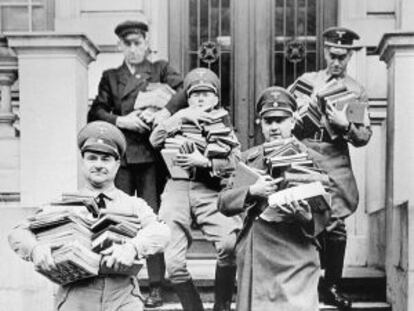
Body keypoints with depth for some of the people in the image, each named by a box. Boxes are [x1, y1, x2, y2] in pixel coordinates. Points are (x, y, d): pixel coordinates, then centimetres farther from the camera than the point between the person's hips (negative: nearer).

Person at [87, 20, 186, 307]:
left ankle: (156, 287, -1)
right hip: (119, 155, 2)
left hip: (150, 154, -2)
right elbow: (95, 113, 8)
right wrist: (119, 120, -9)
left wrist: (167, 111, -18)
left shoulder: (161, 70, 14)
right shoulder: (110, 77, 18)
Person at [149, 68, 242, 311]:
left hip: (209, 190, -1)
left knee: (229, 244, -28)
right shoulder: (181, 119, 23)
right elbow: (155, 140, 4)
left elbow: (234, 161, 4)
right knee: (173, 262, -12)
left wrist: (205, 162, -11)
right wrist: (182, 118, -2)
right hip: (177, 188, 1)